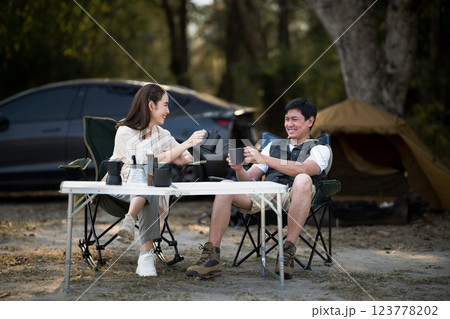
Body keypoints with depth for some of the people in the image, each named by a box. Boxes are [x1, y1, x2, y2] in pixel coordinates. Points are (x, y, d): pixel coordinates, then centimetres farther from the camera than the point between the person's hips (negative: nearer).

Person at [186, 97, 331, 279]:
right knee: (225, 186, -21)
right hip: (263, 195, 4)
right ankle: (211, 256, -27)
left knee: (303, 179, -37)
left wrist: (265, 159, -22)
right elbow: (248, 179, 21)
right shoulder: (273, 146, 29)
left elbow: (303, 169, -11)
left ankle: (289, 249, -33)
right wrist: (239, 168, -4)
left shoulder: (319, 149, 14)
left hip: (291, 198, -4)